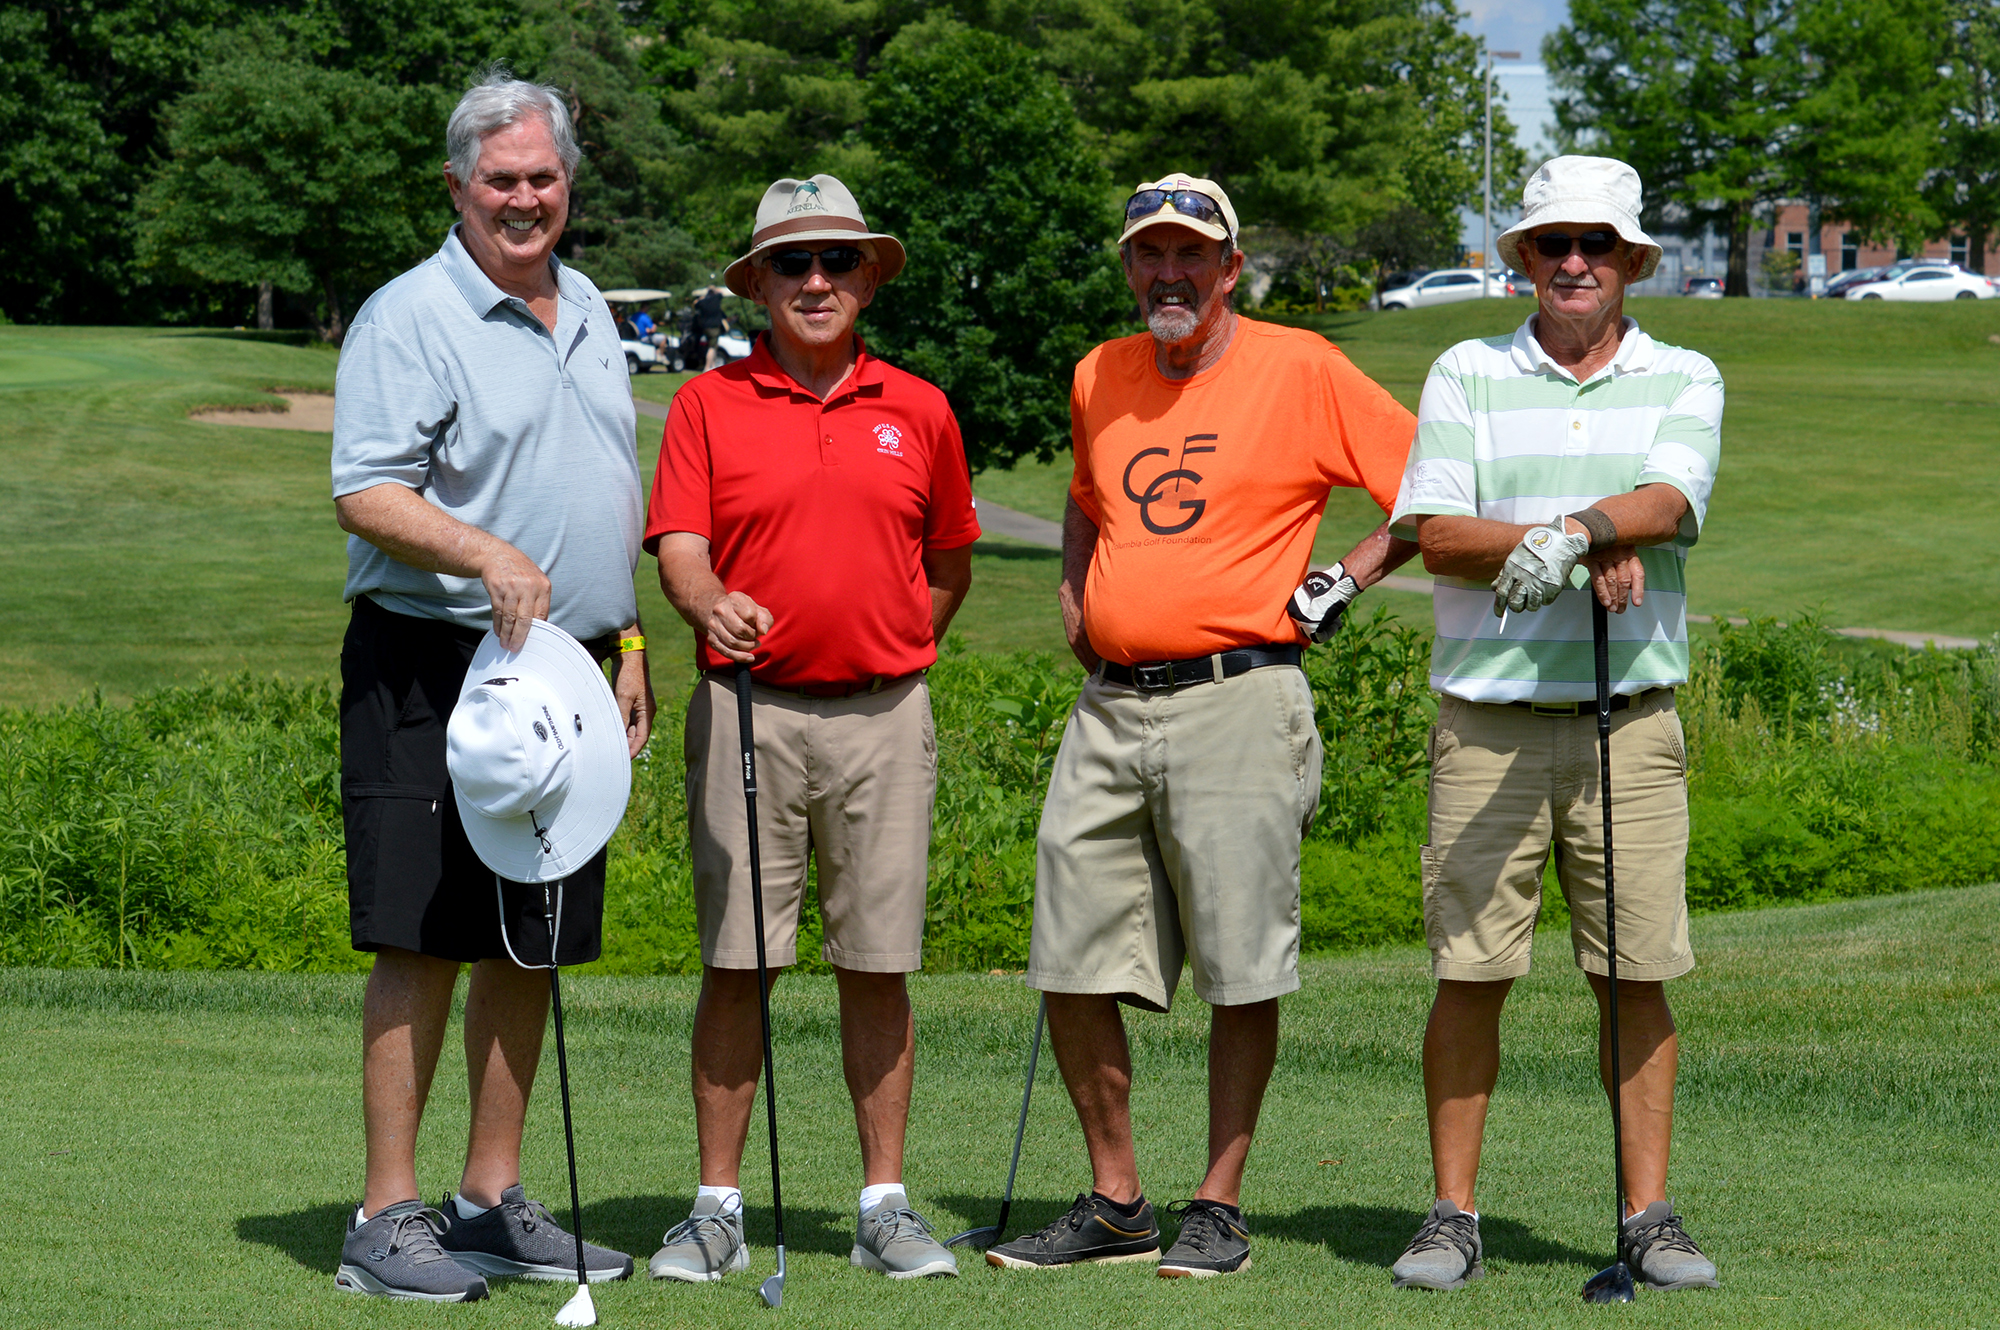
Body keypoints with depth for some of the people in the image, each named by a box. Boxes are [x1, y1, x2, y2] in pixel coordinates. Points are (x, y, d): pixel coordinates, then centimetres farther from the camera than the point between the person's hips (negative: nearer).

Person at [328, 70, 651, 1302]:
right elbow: (366, 496, -16)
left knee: (534, 945, 9)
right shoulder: (411, 317, -8)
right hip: (434, 668, -7)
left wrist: (625, 640, 19)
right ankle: (389, 1214, -3)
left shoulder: (586, 311, 17)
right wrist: (486, 556, -30)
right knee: (426, 942, -7)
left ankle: (495, 1200, 17)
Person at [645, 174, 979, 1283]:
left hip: (882, 715, 1)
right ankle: (717, 1209, 6)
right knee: (733, 963, -1)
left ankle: (886, 1207, 11)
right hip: (748, 713, -1)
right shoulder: (707, 405, 4)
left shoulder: (918, 412, 9)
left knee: (877, 965, 3)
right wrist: (712, 608, -26)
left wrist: (889, 659, 12)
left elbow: (949, 564, 19)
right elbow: (679, 546, -6)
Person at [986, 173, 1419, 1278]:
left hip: (1238, 701, -5)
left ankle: (1219, 1208, 9)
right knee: (1072, 967, 2)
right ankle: (1114, 1204, 14)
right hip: (1109, 707, 5)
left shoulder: (1301, 370, -2)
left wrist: (1344, 579, -3)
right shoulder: (1099, 379, 14)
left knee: (1241, 972, -2)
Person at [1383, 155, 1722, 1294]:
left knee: (1638, 974, 0)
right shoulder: (1467, 375, 8)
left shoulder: (1684, 379, 9)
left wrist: (1568, 529, -28)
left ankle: (1650, 1218, 7)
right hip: (1489, 719, 0)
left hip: (1632, 721, 0)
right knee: (1470, 972, -1)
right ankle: (1453, 1217, 6)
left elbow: (1670, 504, -10)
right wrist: (1596, 546, -14)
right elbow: (1434, 536, -4)